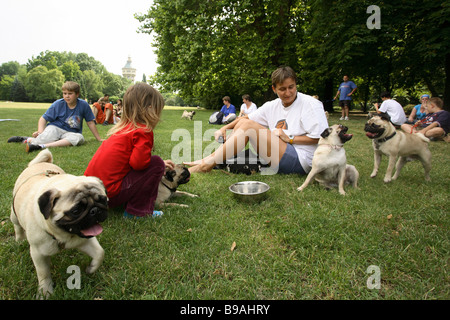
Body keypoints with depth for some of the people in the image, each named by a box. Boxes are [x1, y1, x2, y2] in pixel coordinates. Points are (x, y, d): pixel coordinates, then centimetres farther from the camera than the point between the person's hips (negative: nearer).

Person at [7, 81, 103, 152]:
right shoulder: (58, 104, -1)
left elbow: (90, 122, 5)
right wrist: (40, 131, -18)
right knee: (42, 140, -34)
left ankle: (42, 146, -44)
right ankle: (27, 139, 3)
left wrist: (99, 139, 7)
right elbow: (44, 118, 2)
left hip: (71, 133, 1)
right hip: (55, 128, 0)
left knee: (79, 138, -37)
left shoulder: (83, 105, -2)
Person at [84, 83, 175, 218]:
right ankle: (137, 211, -2)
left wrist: (163, 164, 27)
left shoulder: (124, 126, 14)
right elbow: (138, 162, -25)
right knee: (157, 164, -6)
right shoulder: (143, 131, -13)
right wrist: (160, 164, -4)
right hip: (109, 194, -9)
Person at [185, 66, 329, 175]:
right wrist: (224, 128, 0)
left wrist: (290, 138, -14)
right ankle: (210, 160, -9)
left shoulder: (311, 104, -6)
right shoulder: (272, 106, 11)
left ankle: (207, 164, -19)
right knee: (243, 123, -1)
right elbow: (247, 117, 14)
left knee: (247, 125, -19)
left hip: (300, 161, -7)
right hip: (281, 156, 7)